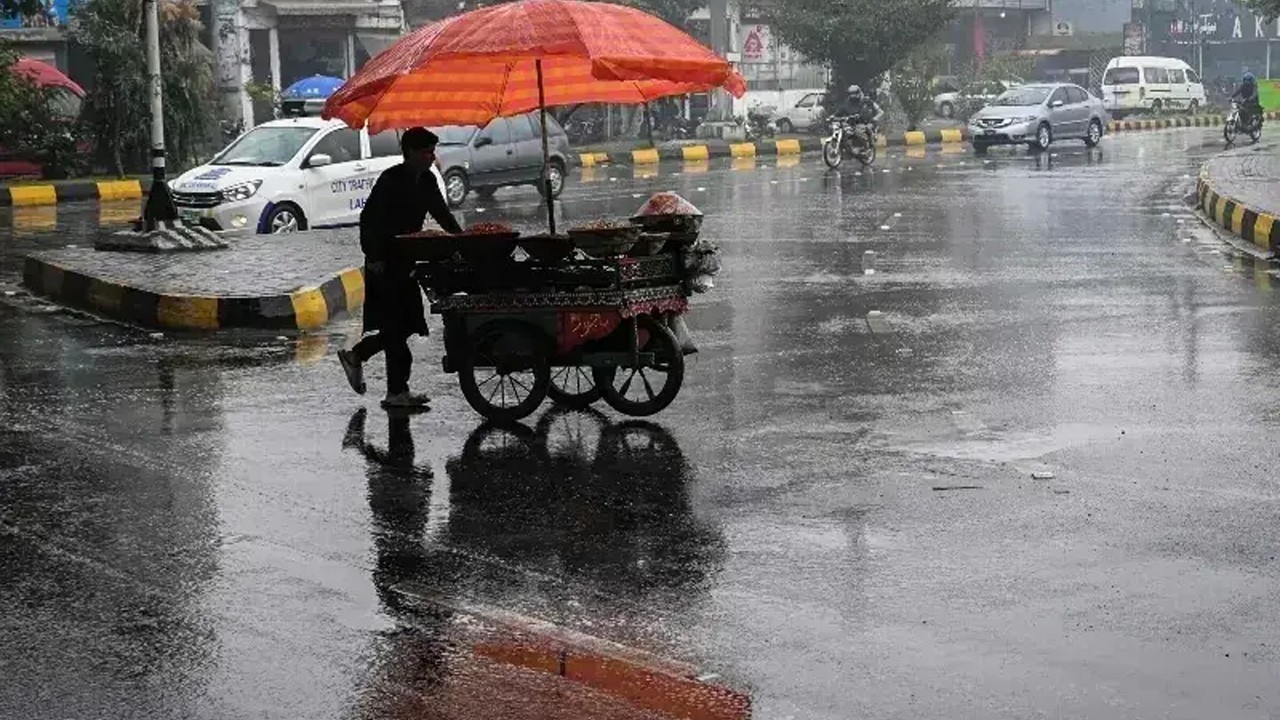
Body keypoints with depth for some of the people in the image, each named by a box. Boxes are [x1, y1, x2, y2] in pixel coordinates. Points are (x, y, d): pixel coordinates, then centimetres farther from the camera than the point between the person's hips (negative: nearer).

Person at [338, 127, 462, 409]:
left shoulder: (427, 180, 8)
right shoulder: (391, 179, -15)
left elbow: (441, 213, 17)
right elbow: (368, 218, -17)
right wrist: (373, 257, -20)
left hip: (404, 261, 8)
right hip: (384, 263, -8)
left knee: (404, 324, 10)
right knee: (396, 325, -8)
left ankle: (356, 356, 29)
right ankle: (397, 392, -5)